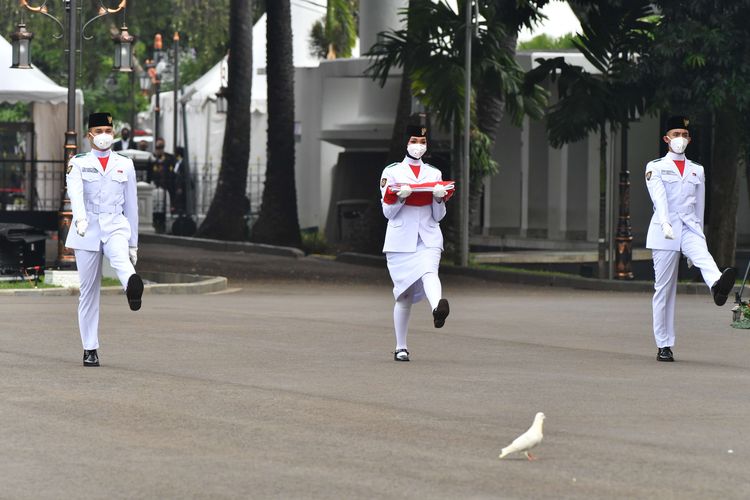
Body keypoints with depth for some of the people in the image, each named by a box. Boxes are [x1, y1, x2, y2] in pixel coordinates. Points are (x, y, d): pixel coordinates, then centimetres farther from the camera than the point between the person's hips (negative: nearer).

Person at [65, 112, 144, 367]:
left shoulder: (125, 164, 11)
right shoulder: (78, 163, 4)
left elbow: (131, 205, 14)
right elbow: (75, 192, -17)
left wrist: (133, 244, 13)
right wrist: (80, 217, -38)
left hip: (115, 226, 0)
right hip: (87, 230, 0)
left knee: (120, 258, -35)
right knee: (89, 290, 1)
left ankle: (133, 288, -68)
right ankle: (90, 349, 7)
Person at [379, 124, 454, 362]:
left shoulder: (434, 174, 14)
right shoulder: (392, 172, 6)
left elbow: (438, 216, 13)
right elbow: (387, 212, 3)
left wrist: (440, 198, -7)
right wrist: (401, 196, -15)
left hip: (428, 238, 1)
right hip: (400, 240, -1)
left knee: (429, 272, -30)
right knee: (404, 294, 2)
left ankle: (438, 308, -60)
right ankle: (401, 348, 13)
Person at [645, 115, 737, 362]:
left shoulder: (697, 171, 17)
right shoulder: (655, 167, 5)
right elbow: (659, 197, -13)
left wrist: (698, 238, 19)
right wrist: (665, 223, -31)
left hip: (690, 227, 2)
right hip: (664, 230, -2)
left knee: (703, 256, -33)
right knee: (664, 289, -2)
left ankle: (717, 286, -66)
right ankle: (664, 345, 2)